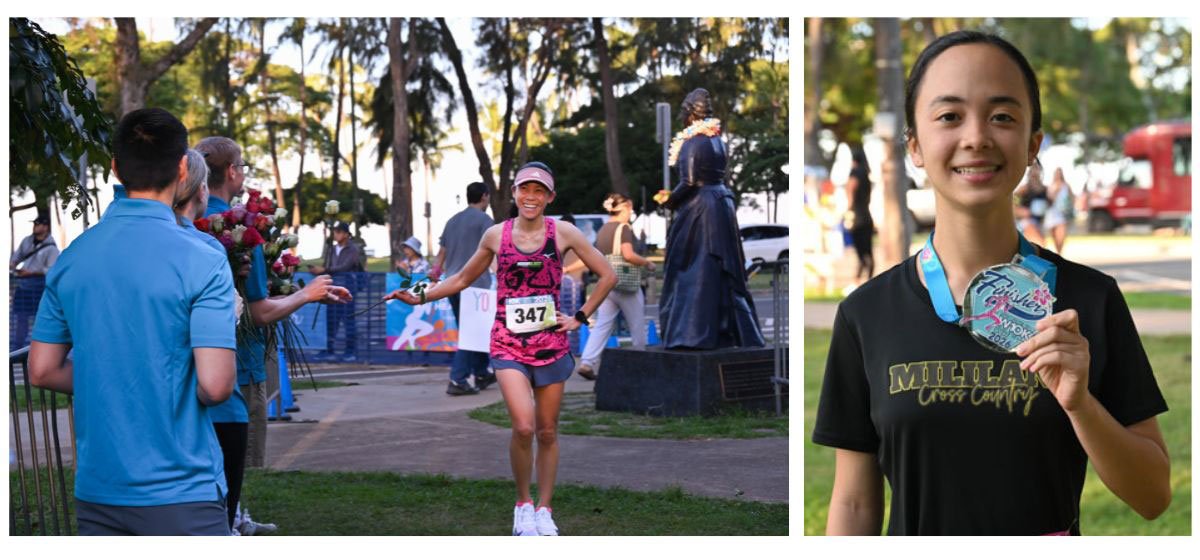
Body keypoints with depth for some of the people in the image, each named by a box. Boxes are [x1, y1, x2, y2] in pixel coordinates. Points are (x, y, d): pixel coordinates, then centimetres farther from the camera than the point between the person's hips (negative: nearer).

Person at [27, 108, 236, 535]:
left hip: (95, 488, 6)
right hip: (180, 493, -5)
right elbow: (214, 384, -18)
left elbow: (42, 371, 8)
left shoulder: (71, 257, 4)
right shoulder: (201, 260, -13)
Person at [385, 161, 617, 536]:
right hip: (509, 345, -1)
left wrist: (580, 317, 3)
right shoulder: (496, 235, 4)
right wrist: (420, 298, 10)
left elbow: (607, 275, 6)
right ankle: (523, 504, 5)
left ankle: (544, 509, 23)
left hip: (551, 345, 1)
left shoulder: (562, 233, 0)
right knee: (523, 427, -17)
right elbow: (463, 279, 18)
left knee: (547, 432, 7)